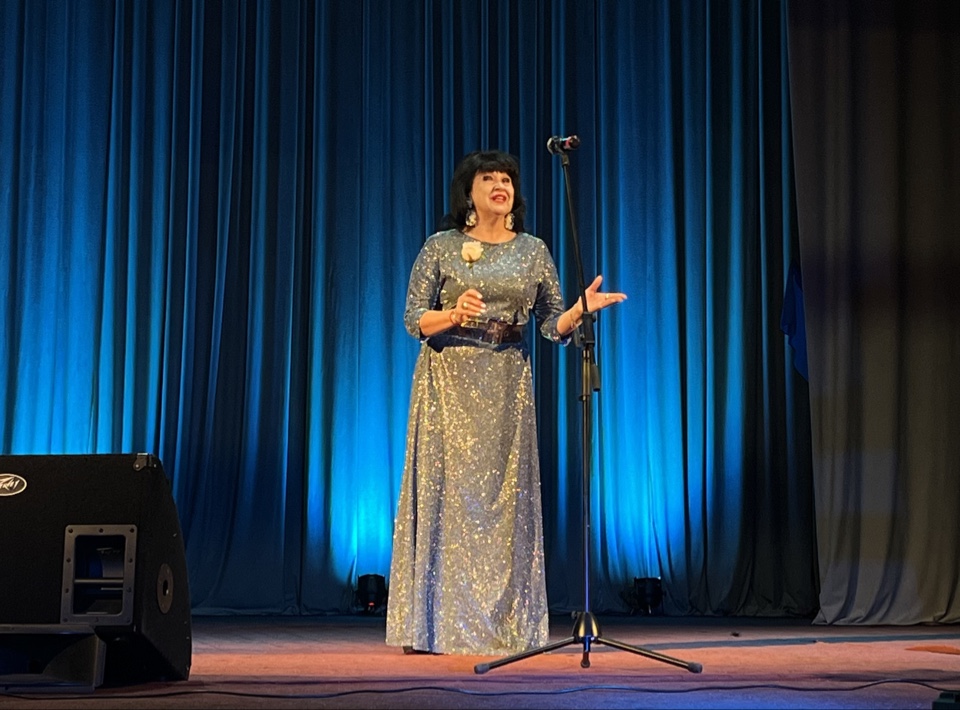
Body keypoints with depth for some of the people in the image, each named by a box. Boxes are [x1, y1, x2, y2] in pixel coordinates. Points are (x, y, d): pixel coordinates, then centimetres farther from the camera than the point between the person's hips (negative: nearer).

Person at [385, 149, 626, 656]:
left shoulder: (533, 251, 9)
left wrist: (582, 308, -13)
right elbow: (413, 320, 0)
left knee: (505, 498, 1)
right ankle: (430, 626, 2)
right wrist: (454, 314, -19)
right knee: (445, 494, -5)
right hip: (449, 383, -2)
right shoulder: (441, 247, 2)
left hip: (507, 386, 2)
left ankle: (504, 627, 8)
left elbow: (553, 325, 7)